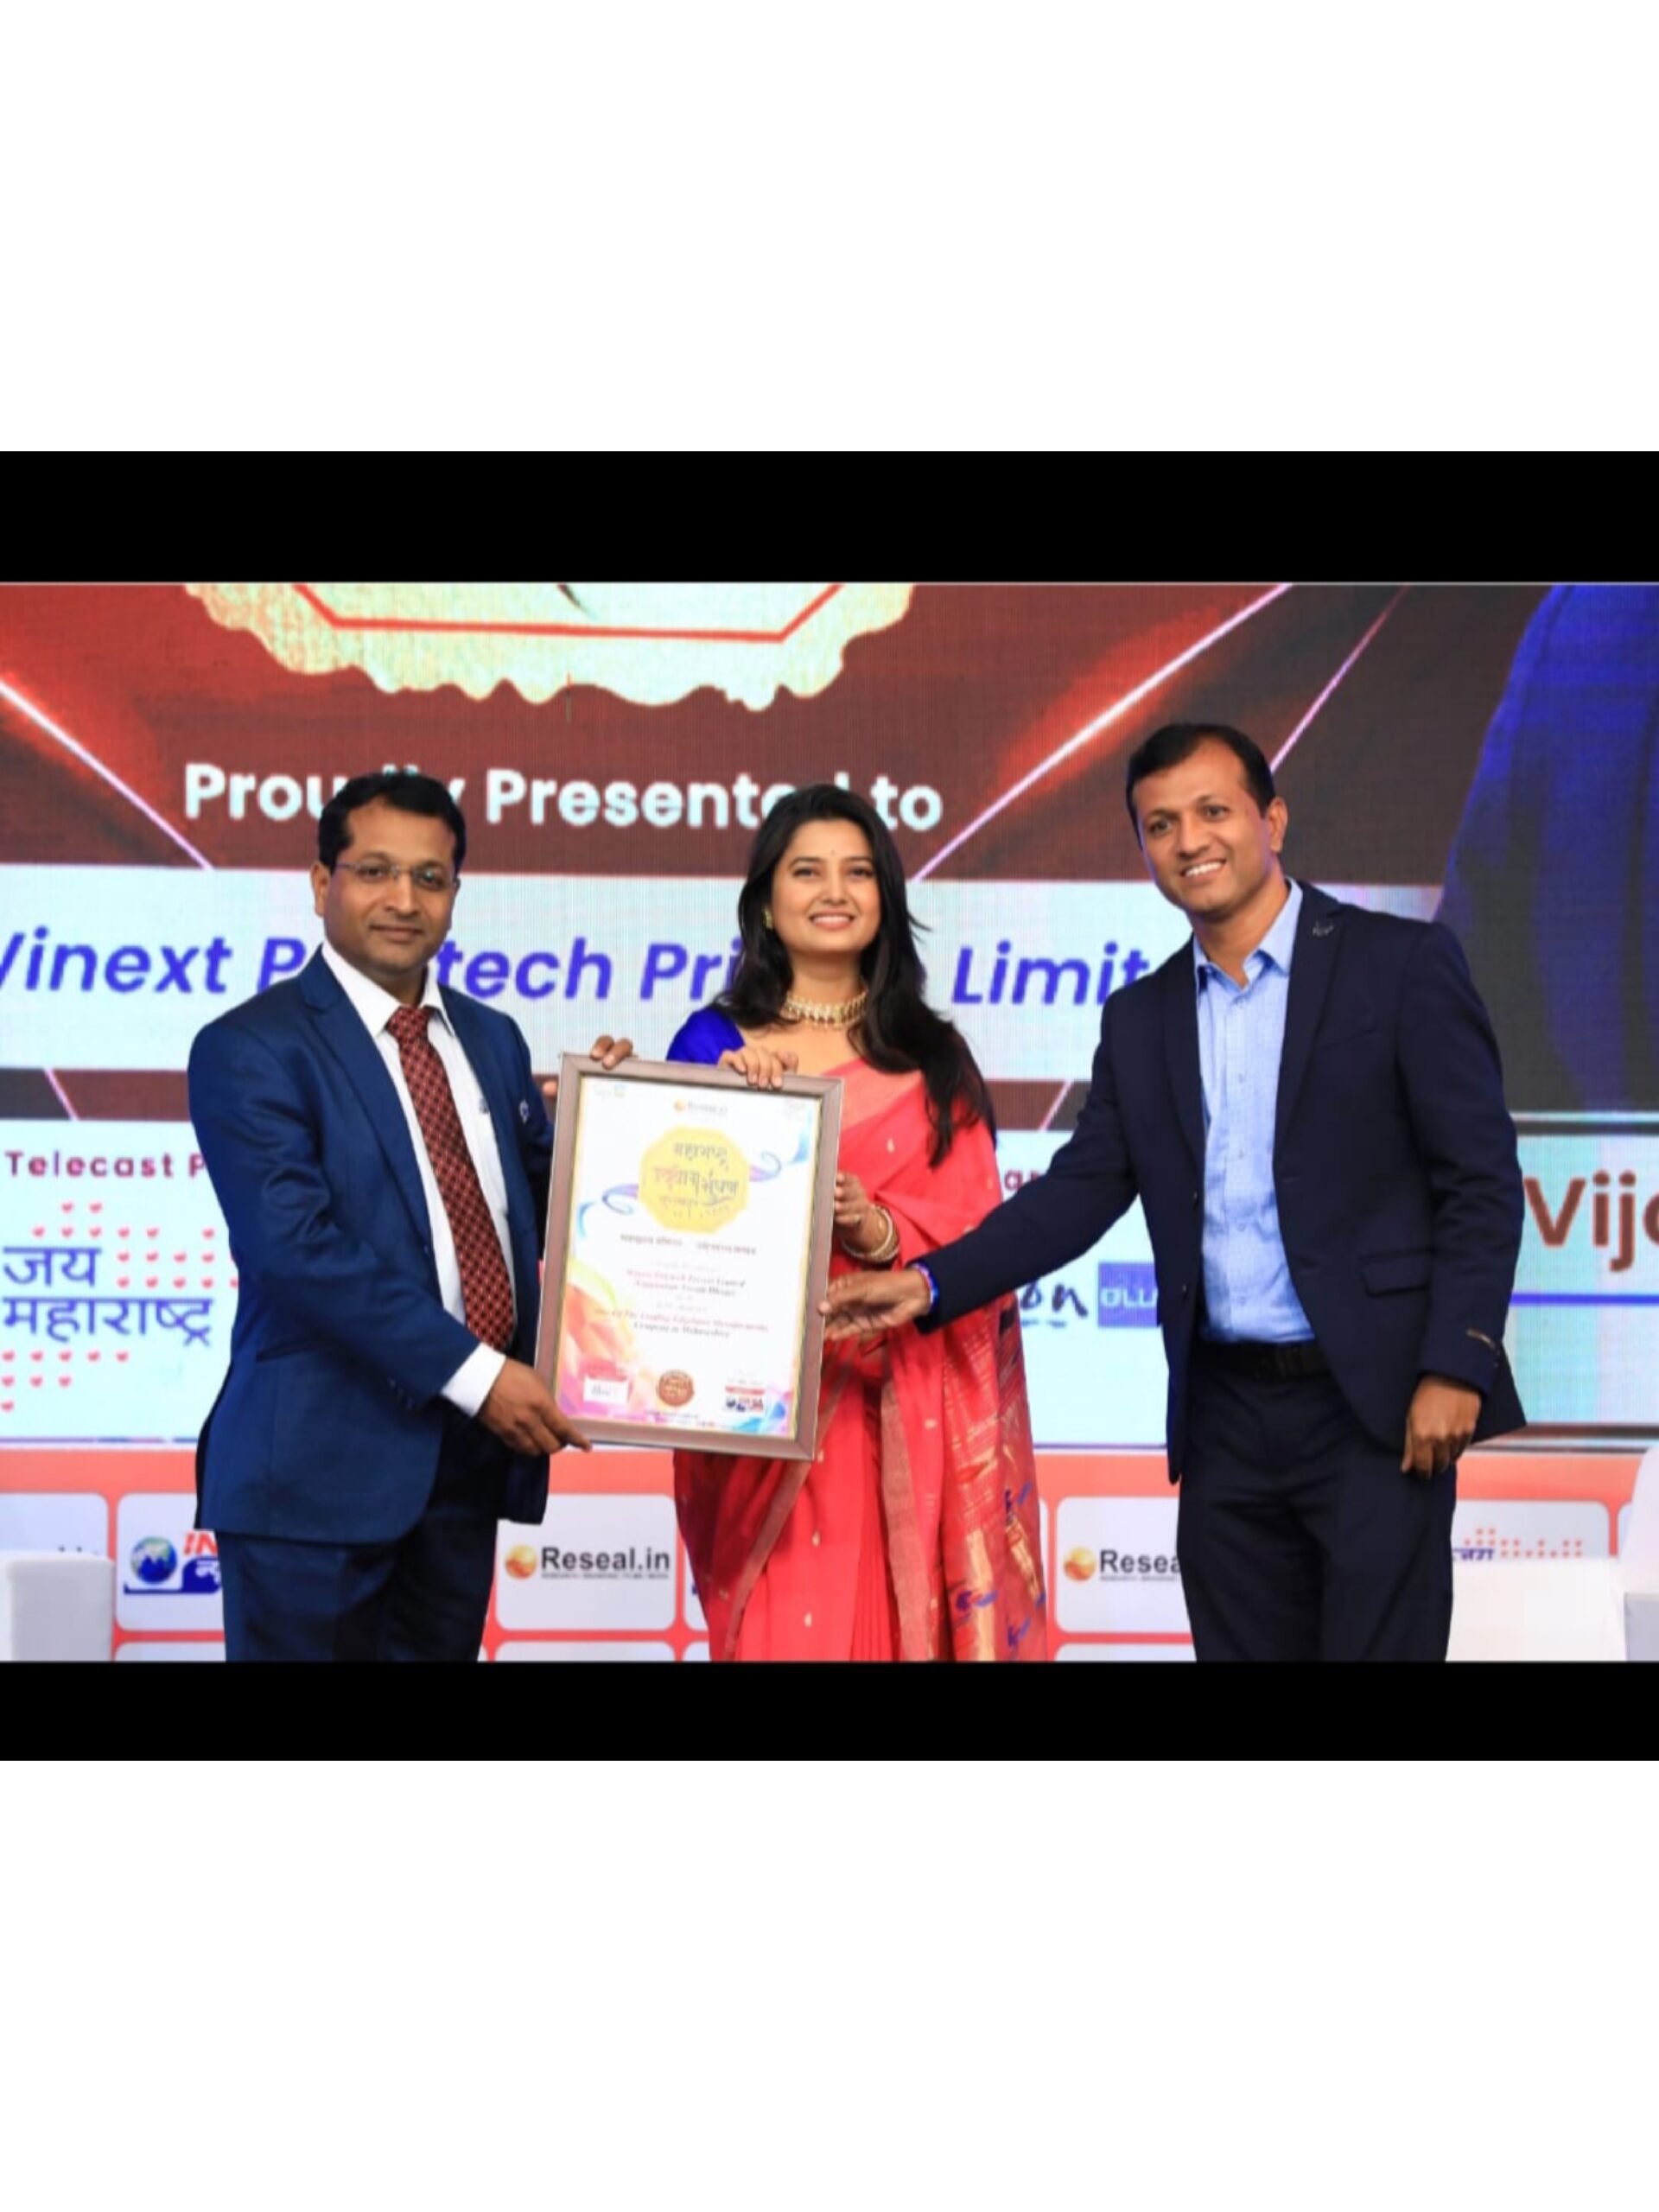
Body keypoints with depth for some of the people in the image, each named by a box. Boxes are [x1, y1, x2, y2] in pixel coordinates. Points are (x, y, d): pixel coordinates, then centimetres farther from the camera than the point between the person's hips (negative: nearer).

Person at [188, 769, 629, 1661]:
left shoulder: (492, 1039, 14)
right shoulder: (250, 1049, -8)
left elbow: (537, 1210, 17)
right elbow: (297, 1245, -19)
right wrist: (472, 1371, -22)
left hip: (470, 1455, 6)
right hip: (322, 1463, -6)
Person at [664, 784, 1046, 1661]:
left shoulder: (932, 1056, 8)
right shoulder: (712, 1043, 3)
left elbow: (977, 1233, 1)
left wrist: (879, 1230, -17)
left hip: (901, 1411, 1)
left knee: (896, 1621, 4)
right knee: (779, 1629, 1)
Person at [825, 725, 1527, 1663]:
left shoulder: (1402, 963, -3)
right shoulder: (1140, 1019, 12)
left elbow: (1483, 1181, -6)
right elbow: (1080, 1191, 8)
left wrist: (1454, 1369, -14)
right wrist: (928, 1285, -5)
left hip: (1375, 1407, -4)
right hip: (1226, 1417, 5)